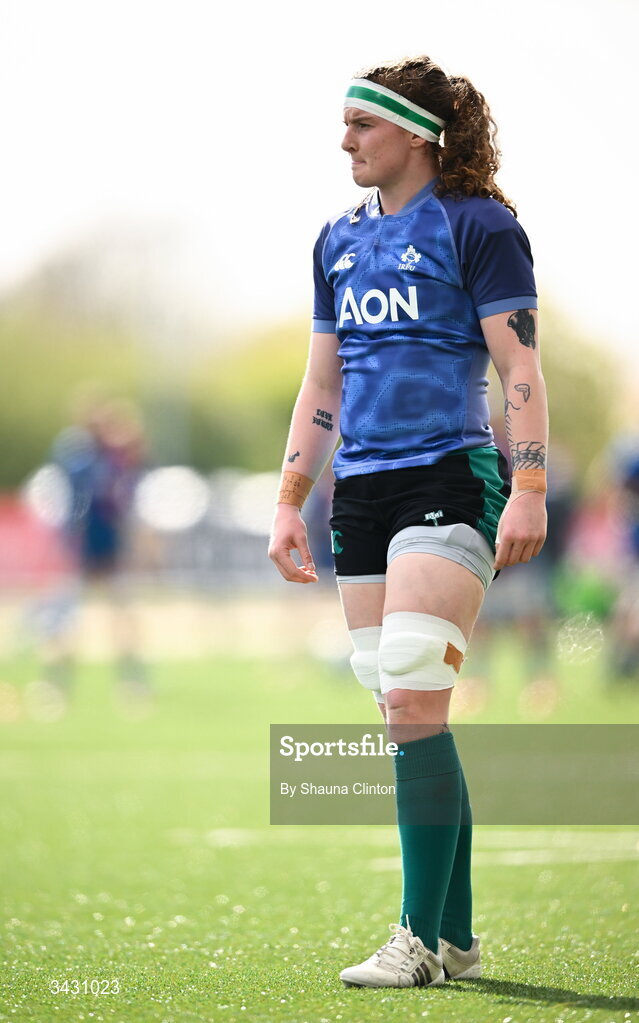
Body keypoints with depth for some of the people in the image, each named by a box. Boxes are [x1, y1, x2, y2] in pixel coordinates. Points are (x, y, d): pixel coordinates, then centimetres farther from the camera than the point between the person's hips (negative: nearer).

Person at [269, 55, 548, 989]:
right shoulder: (341, 239, 17)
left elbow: (521, 367, -8)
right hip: (362, 490, 7)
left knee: (414, 701, -15)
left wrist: (528, 491, -17)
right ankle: (457, 937, 12)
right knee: (403, 714, 6)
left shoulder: (477, 226, -3)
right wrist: (290, 502, 17)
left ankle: (419, 941, -12)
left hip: (450, 478, -7)